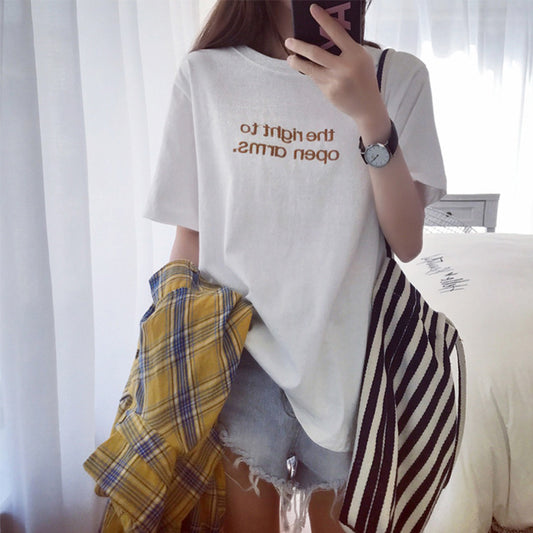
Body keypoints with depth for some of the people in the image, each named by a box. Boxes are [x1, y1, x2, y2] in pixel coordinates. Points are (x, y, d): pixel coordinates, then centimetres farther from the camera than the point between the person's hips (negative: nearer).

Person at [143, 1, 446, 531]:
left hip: (347, 356, 1)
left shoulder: (397, 76, -2)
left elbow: (407, 243, -8)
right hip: (239, 354, 0)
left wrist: (372, 116, -21)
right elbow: (190, 236, 2)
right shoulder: (204, 74, -1)